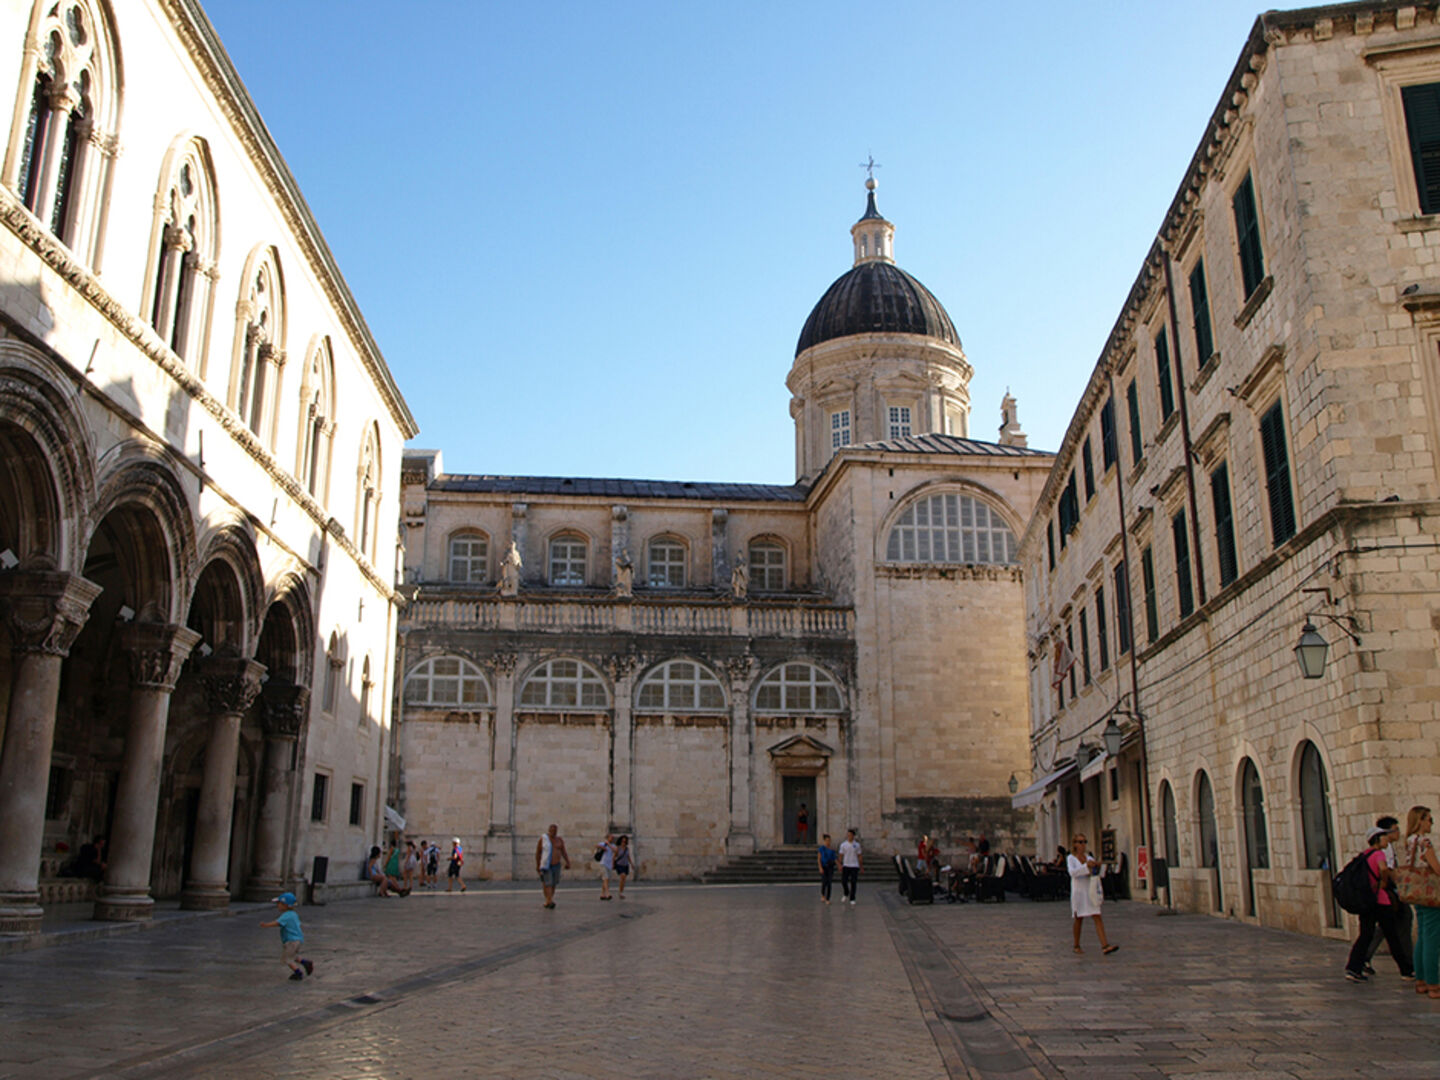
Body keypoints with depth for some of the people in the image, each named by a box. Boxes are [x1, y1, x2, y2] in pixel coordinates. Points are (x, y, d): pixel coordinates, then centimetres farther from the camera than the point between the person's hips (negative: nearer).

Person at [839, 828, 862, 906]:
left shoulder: (857, 845, 1)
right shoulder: (843, 844, -1)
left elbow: (859, 856, 7)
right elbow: (841, 855, 2)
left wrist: (861, 867, 8)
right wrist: (840, 865, -10)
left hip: (854, 866, 0)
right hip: (846, 866, 0)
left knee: (853, 883, -5)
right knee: (844, 881, -4)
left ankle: (852, 900, 3)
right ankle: (846, 894, 27)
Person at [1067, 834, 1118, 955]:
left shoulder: (1089, 856, 10)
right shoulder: (1070, 858, -3)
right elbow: (1073, 872, -20)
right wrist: (1087, 866, -29)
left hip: (1091, 892, 4)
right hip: (1078, 891, -4)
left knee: (1098, 918, -8)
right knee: (1079, 919, 5)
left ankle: (1105, 946, -16)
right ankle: (1076, 946, 21)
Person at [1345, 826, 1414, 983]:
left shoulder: (1364, 855, 12)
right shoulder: (1378, 854, -12)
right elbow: (1383, 869, -33)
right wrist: (1384, 883, -15)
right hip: (1381, 902, -6)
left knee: (1365, 935, 5)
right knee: (1393, 937, 8)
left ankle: (1353, 969, -7)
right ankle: (1406, 971, 21)